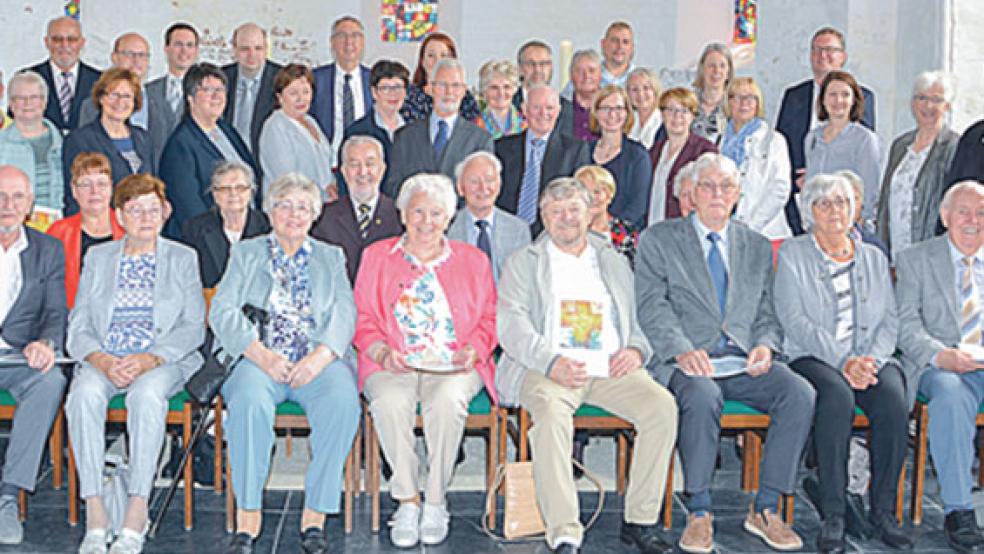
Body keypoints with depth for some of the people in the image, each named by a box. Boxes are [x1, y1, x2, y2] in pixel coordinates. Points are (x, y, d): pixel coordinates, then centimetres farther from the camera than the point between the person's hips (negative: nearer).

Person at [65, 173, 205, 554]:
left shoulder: (183, 258, 11)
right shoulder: (97, 258, 17)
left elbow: (193, 327, 2)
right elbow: (78, 326, 10)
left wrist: (149, 359, -15)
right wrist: (101, 360, -13)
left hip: (164, 361, -2)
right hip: (103, 361, 2)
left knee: (147, 394, -36)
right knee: (84, 394, -32)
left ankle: (135, 520, -34)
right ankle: (95, 517, -31)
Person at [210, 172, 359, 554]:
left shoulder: (331, 257, 22)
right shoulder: (246, 253, 19)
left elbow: (344, 314, 8)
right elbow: (222, 311, 6)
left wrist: (321, 355, -13)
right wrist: (260, 353, -12)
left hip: (317, 361, 1)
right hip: (259, 360, 0)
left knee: (343, 401, -32)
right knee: (250, 401, -35)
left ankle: (315, 515, -24)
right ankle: (248, 515, -24)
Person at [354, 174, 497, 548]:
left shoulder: (473, 260, 17)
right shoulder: (376, 257, 16)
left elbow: (489, 319, 14)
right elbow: (362, 319, 10)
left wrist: (472, 350, -7)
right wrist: (383, 352, -10)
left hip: (454, 367, 0)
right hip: (392, 366, 0)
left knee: (447, 400, -34)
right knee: (389, 402, -34)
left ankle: (435, 502, -19)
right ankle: (407, 499, -20)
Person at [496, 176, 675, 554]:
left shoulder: (614, 263, 25)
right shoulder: (523, 263, 13)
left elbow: (642, 320, 22)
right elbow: (511, 327, -1)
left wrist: (636, 350, -3)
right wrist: (552, 362, -19)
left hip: (610, 368, 3)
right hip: (548, 369, -3)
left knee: (662, 406, -23)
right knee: (551, 413, -36)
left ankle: (640, 522, -14)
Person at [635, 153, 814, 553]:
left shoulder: (757, 247, 21)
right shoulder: (658, 240, 8)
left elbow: (766, 313, 18)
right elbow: (652, 307, -3)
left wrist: (766, 344, -5)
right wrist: (682, 350, -20)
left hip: (742, 363, 4)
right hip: (687, 363, -4)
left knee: (800, 394, -24)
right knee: (703, 395, -37)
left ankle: (765, 508, -11)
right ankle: (699, 512, -20)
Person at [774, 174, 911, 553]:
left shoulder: (874, 258, 19)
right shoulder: (792, 254, 7)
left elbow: (890, 320, 12)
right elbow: (794, 320, -5)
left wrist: (872, 359, -10)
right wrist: (843, 362, -17)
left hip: (872, 358, 3)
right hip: (812, 357, -3)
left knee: (893, 398, -30)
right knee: (838, 395, -36)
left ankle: (884, 511, -19)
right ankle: (833, 515, -29)